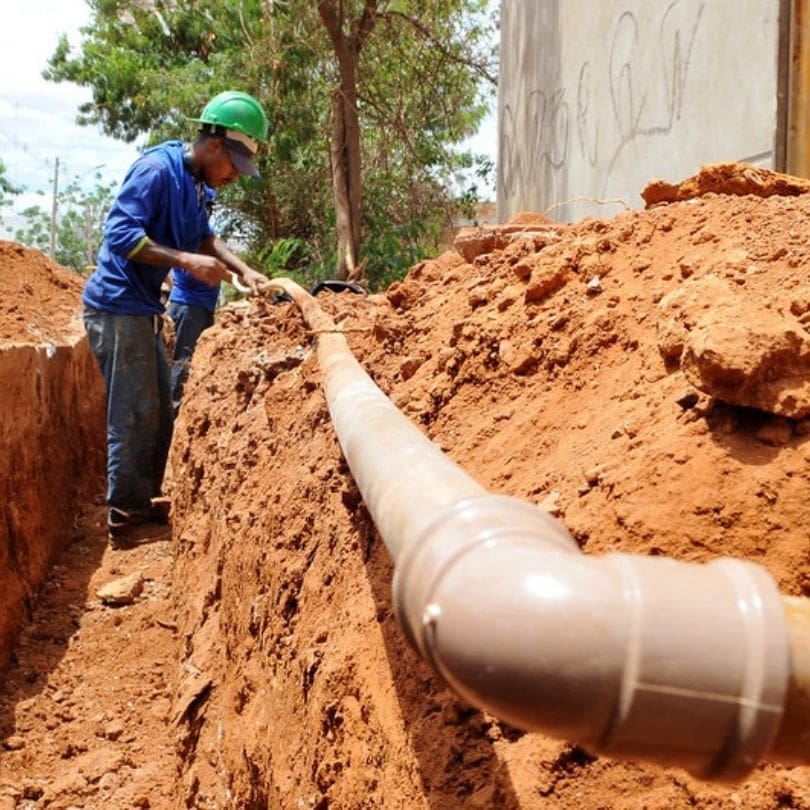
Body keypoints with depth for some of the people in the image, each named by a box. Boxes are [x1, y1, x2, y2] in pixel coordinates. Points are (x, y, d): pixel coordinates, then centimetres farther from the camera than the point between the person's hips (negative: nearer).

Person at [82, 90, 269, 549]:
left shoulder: (197, 185, 8)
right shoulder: (157, 170, -19)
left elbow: (205, 237, 19)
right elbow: (120, 233, -26)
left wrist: (245, 272, 5)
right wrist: (186, 260, -31)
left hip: (143, 309, 10)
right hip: (118, 307, -10)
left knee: (160, 413, 15)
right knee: (135, 416, -6)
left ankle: (145, 506, 26)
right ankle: (127, 521, 2)